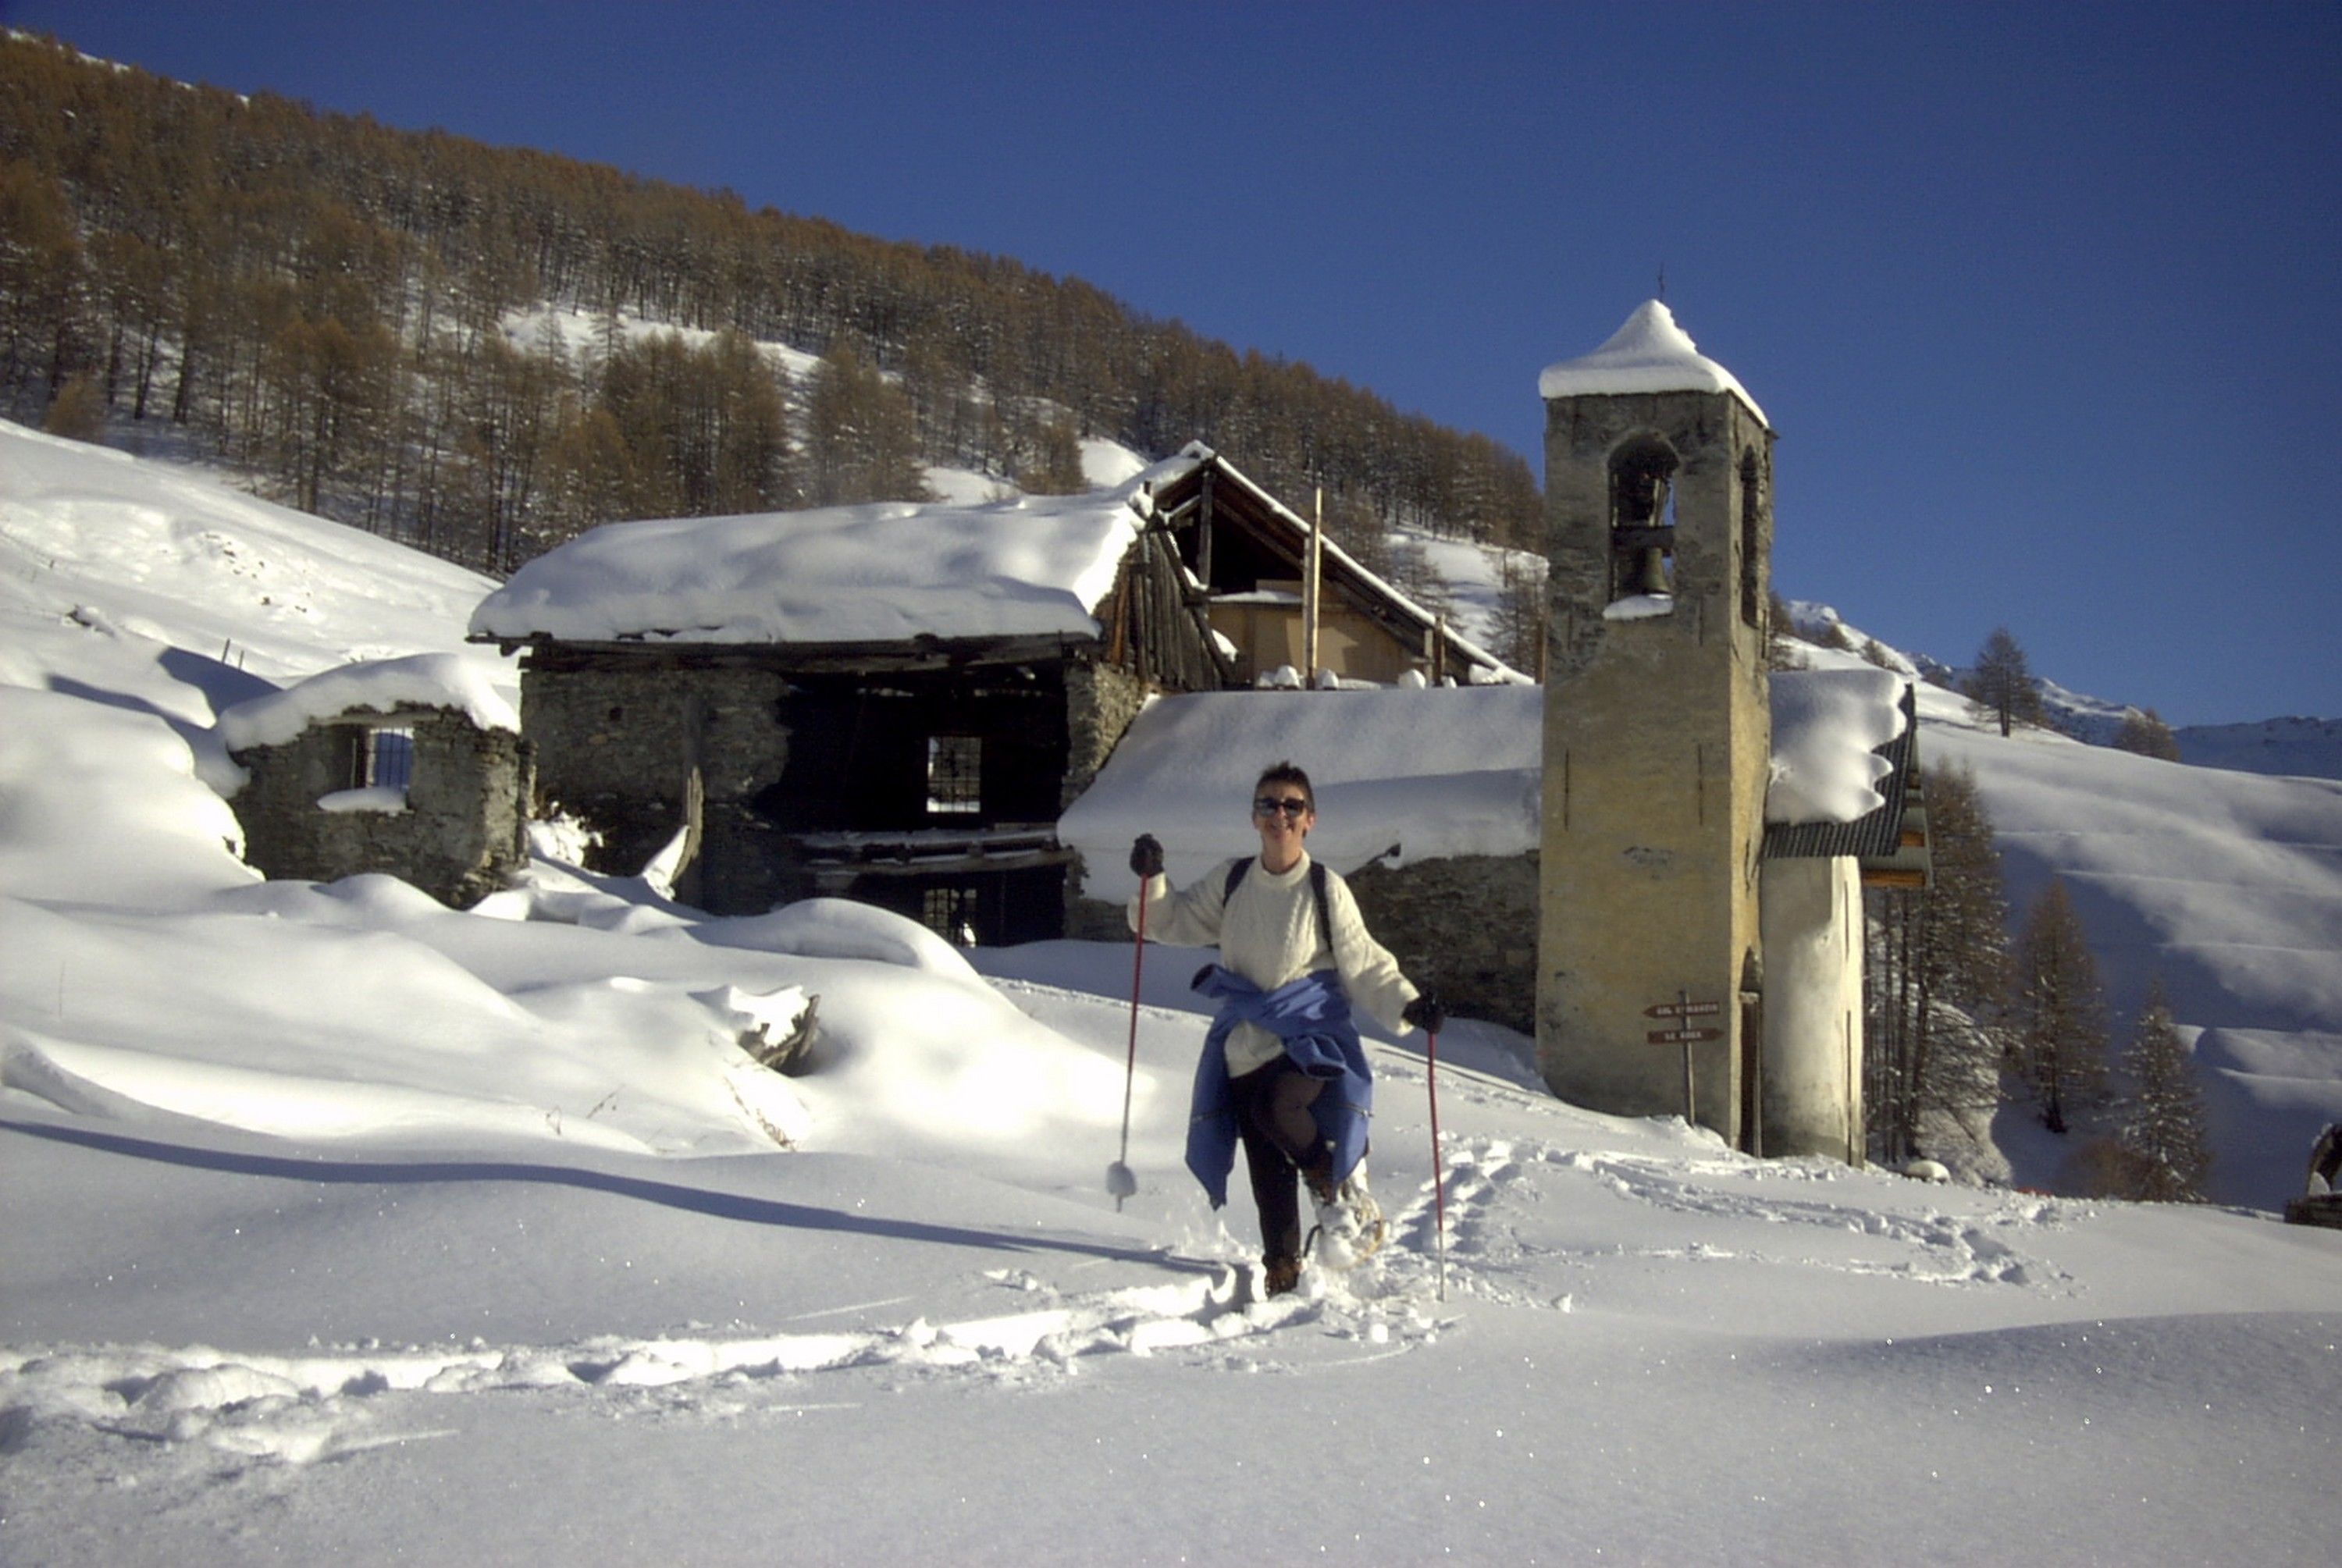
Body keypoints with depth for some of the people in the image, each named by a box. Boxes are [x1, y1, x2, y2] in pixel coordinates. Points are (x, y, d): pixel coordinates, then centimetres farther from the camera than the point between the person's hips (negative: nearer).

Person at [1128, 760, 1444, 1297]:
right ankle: (1281, 1273, 21)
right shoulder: (1230, 881, 6)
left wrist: (1408, 1006, -15)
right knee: (1268, 1177, 5)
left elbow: (1364, 966, 0)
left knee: (1275, 1106, -33)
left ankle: (1339, 1187, -8)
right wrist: (1152, 882, -1)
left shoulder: (1325, 889, -3)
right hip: (1244, 1046, 4)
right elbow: (1174, 922, 17)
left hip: (1311, 1041, -3)